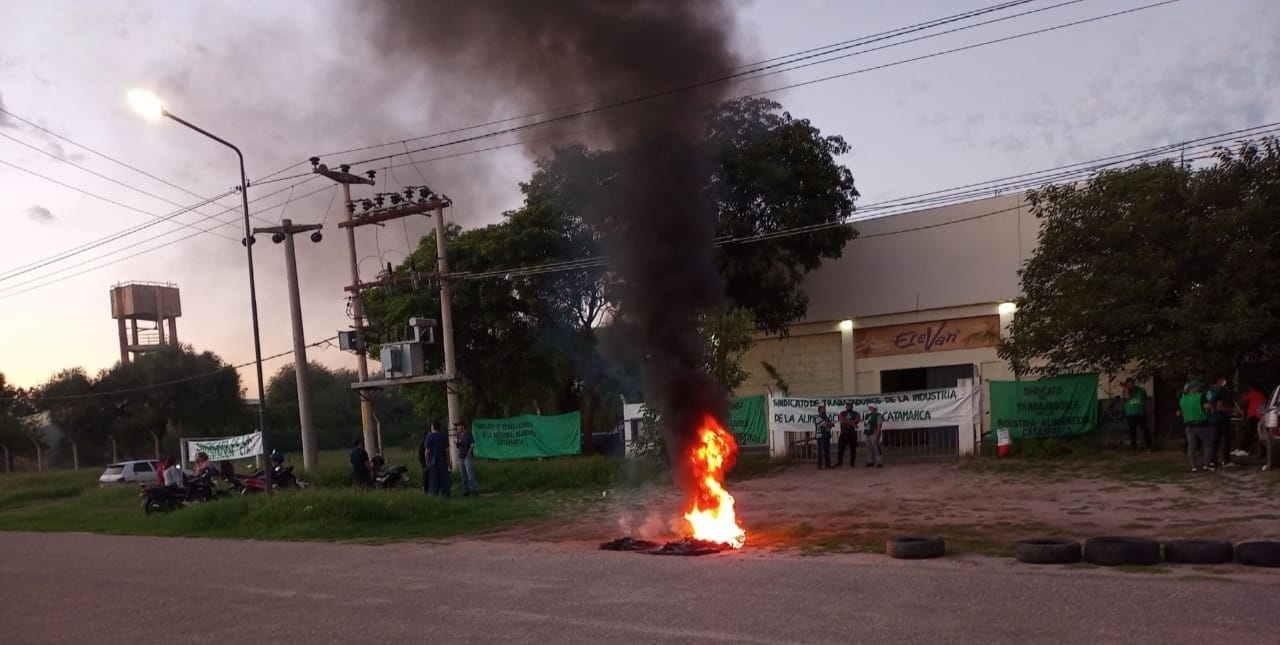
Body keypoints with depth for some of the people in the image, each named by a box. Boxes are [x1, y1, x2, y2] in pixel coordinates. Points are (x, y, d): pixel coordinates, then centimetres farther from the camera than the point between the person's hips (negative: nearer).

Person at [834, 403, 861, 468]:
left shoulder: (856, 414, 9)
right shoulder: (842, 413, 12)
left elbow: (857, 420, -10)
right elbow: (842, 421, -7)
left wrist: (847, 422, -17)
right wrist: (852, 422, -15)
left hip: (853, 433, 0)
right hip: (844, 433, 1)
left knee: (853, 449, 0)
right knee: (840, 448, -3)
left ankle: (852, 463, 6)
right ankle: (839, 463, 2)